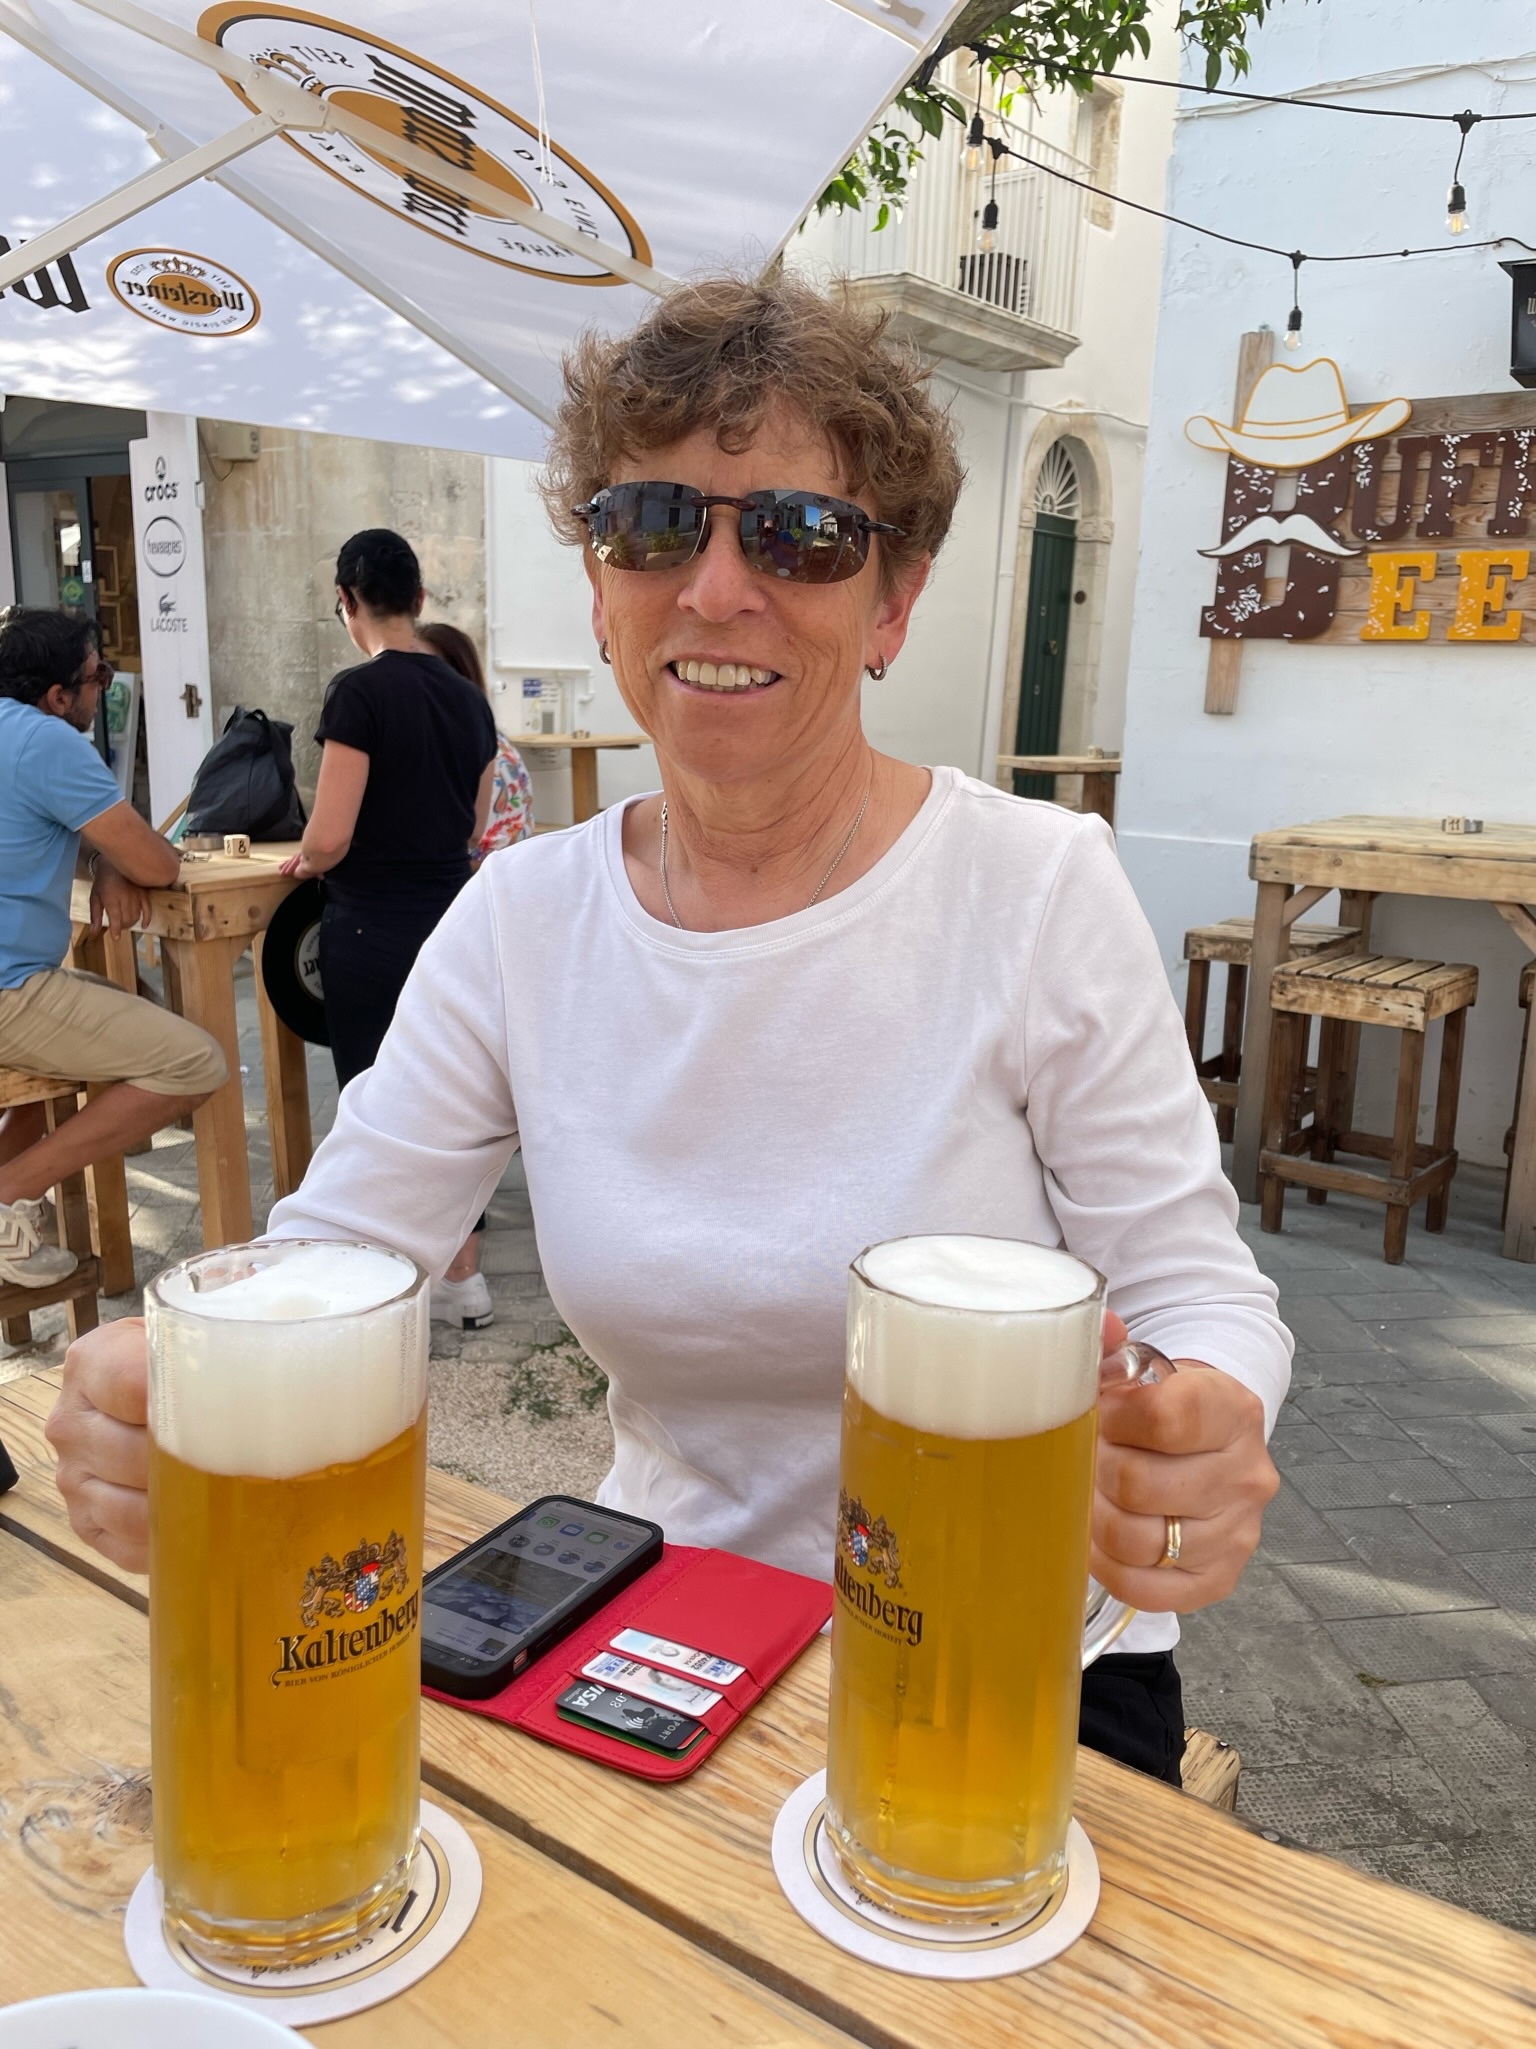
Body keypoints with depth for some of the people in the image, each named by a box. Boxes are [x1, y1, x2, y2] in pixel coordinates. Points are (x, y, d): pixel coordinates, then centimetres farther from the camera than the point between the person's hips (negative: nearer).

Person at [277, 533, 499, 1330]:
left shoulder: (361, 691, -15)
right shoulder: (466, 694, 6)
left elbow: (330, 838, -18)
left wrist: (307, 860, 2)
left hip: (374, 928, -7)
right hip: (451, 918, 7)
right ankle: (463, 1276, 25)